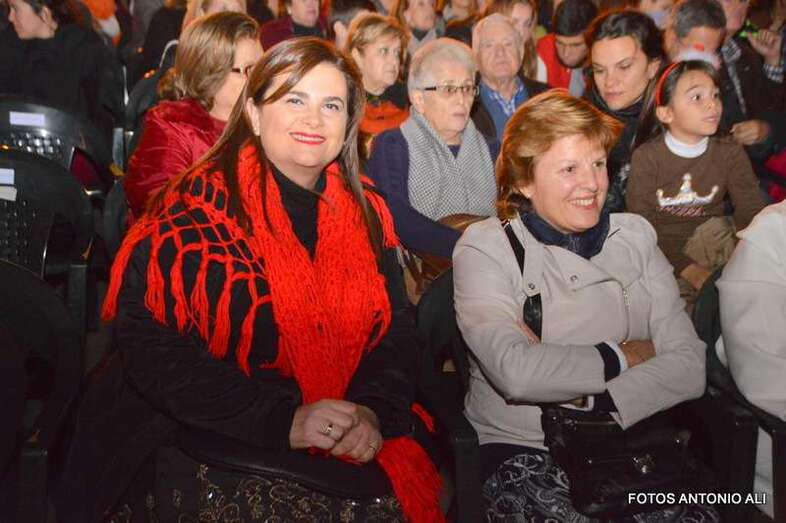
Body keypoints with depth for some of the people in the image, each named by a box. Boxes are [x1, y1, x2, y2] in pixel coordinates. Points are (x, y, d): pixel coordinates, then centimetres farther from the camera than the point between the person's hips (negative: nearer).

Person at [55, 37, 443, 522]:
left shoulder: (367, 213, 7)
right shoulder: (197, 209, -8)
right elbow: (151, 345, -14)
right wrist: (281, 419, -21)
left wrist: (374, 412, -13)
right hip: (202, 451, -4)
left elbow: (396, 333, 7)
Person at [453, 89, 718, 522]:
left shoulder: (635, 237, 8)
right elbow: (515, 373, -20)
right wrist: (621, 357, -8)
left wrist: (589, 400, -14)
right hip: (522, 450, -4)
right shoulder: (485, 247, -4)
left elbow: (689, 365, -1)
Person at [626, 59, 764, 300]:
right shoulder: (645, 157, -10)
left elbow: (751, 212, -11)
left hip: (710, 247, 4)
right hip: (661, 254, -4)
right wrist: (694, 272, -25)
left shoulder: (730, 154, 0)